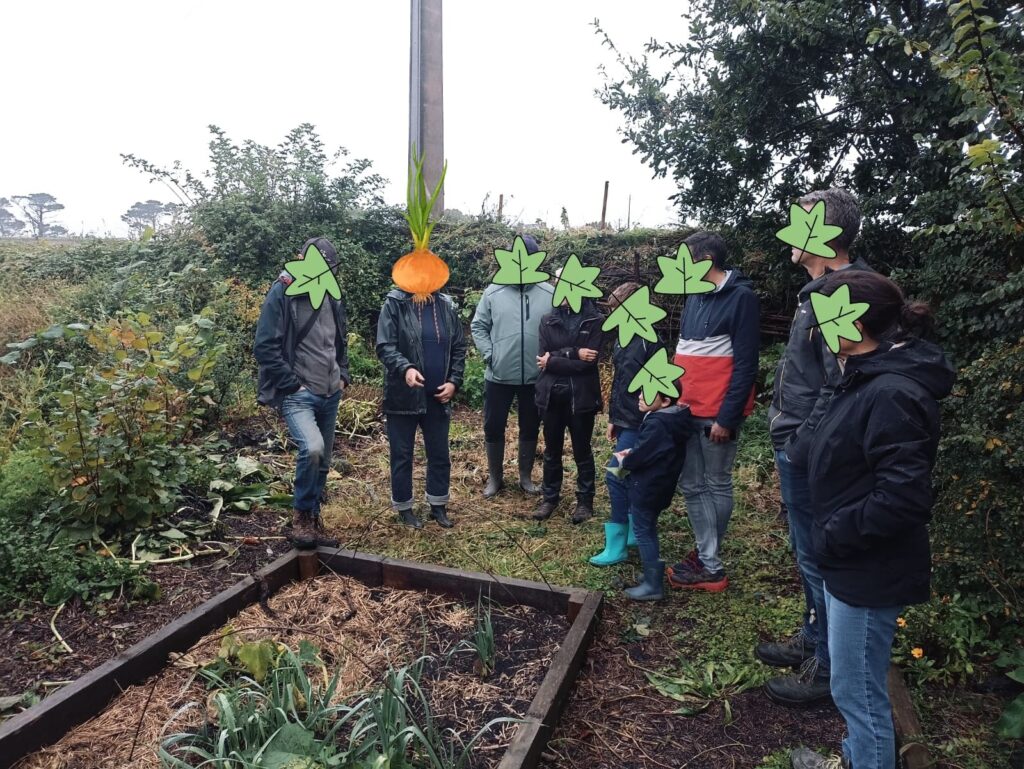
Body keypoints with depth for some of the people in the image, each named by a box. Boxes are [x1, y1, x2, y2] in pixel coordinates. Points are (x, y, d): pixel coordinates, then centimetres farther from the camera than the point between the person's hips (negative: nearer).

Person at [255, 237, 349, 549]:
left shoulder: (332, 296, 10)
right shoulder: (281, 294, -9)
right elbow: (264, 347, -13)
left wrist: (343, 375, 10)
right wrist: (293, 385, -14)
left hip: (330, 395, 6)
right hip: (297, 394, -6)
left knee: (322, 463, 12)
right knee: (312, 449, -26)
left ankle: (312, 520, 28)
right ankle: (301, 515, -3)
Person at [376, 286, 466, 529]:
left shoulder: (446, 306, 6)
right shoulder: (395, 304, -5)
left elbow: (459, 348, 9)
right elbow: (384, 346, -12)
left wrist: (454, 381, -3)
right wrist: (405, 368, -29)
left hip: (438, 396, 4)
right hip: (403, 395, -3)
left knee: (440, 454, 12)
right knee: (402, 455, 7)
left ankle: (438, 506, 28)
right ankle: (403, 507, 24)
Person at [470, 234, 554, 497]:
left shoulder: (550, 294, -4)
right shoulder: (493, 292, -4)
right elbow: (478, 327, 1)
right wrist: (489, 354, -9)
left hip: (535, 377, 0)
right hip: (498, 376, 0)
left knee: (530, 429, 14)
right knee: (493, 427, 10)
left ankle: (526, 476, 33)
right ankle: (494, 476, 29)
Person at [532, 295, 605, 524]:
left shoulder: (595, 320, -3)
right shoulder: (547, 320, 7)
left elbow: (588, 362, -13)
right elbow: (542, 357, -5)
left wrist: (553, 361, -9)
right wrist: (573, 353, -16)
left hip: (581, 396, -3)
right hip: (551, 395, 3)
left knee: (582, 451, 10)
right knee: (551, 450, 14)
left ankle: (585, 501, 24)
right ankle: (550, 497, 28)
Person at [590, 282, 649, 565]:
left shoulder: (647, 342, -16)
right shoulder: (623, 338, 11)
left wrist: (644, 425, -20)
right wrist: (613, 418, 18)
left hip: (638, 424, -9)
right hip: (625, 421, 9)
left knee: (616, 476, -8)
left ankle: (616, 546, 2)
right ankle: (636, 533, 29)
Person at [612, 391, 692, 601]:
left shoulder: (656, 424, -27)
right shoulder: (674, 418, 4)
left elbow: (641, 456, -22)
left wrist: (624, 461, -3)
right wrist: (632, 453, 5)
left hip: (647, 488, -10)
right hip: (660, 486, 10)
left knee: (644, 533, 1)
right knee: (649, 531, 22)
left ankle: (653, 585, 8)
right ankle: (653, 575, 33)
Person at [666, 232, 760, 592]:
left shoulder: (741, 297, -11)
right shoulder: (695, 297, 13)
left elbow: (745, 364, -15)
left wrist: (727, 417, -17)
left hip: (717, 413, -8)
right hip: (686, 410, 8)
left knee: (716, 485, 6)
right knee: (692, 485, 11)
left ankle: (709, 566, 17)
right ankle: (708, 560, 23)